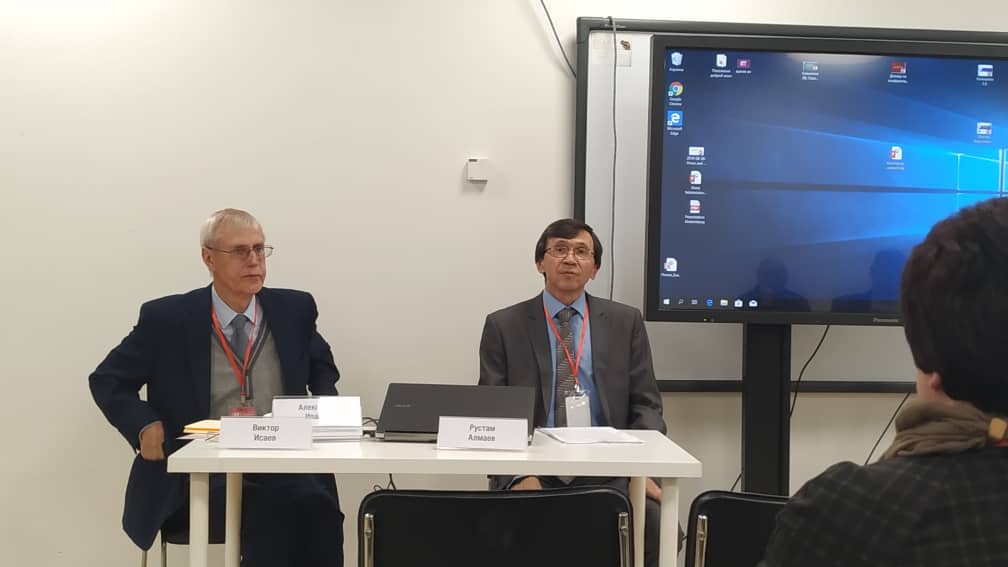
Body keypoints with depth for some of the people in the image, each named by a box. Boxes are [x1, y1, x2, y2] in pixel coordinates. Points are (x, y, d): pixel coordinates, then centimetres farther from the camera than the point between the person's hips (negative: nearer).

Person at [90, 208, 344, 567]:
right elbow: (107, 380, 10)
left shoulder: (294, 309, 9)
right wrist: (145, 425, -8)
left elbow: (323, 370, 26)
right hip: (198, 472, -2)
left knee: (316, 506, -33)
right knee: (264, 510, -35)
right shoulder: (167, 318, 2)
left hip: (282, 463, 2)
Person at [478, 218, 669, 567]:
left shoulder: (626, 322, 11)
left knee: (656, 520, -27)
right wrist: (518, 475, -16)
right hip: (533, 471, -1)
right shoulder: (504, 326, 7)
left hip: (606, 473, 2)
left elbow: (645, 406, 9)